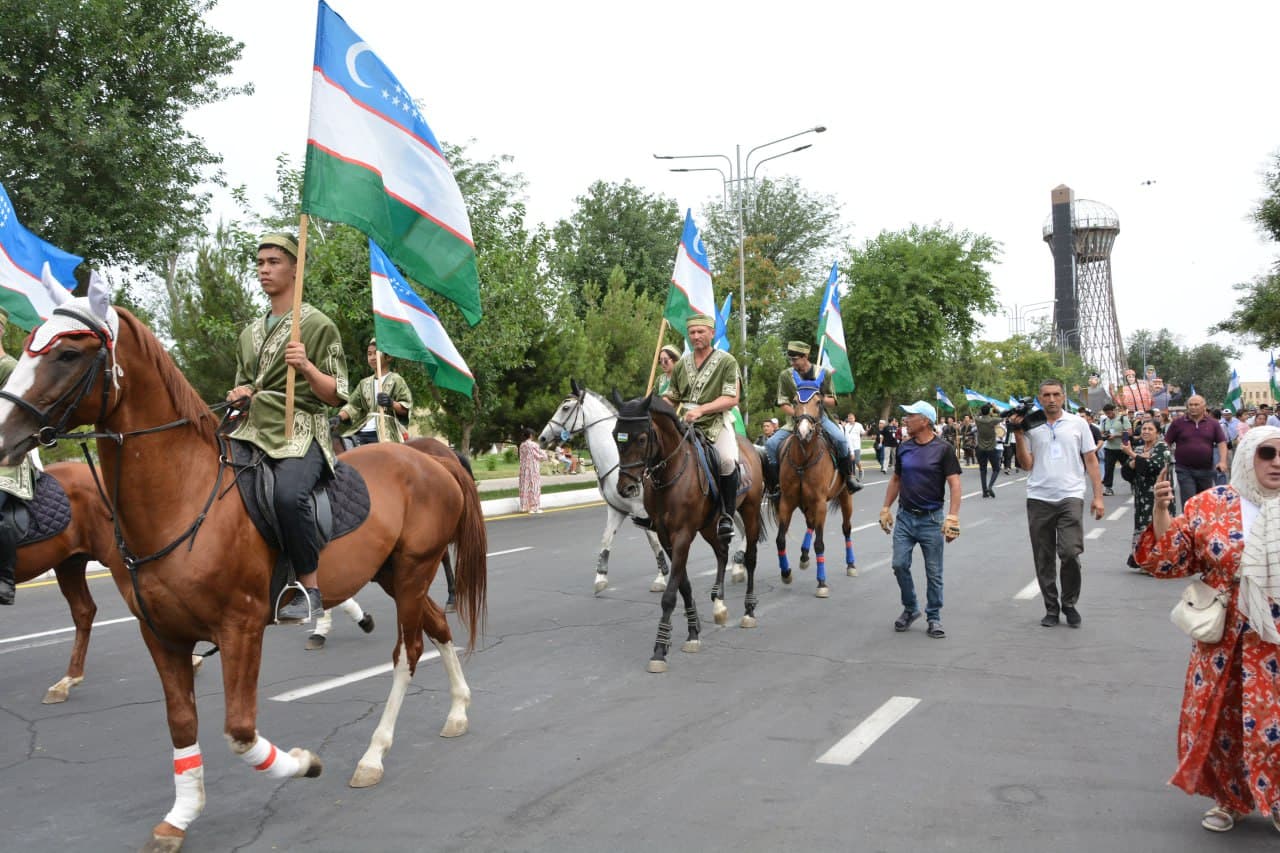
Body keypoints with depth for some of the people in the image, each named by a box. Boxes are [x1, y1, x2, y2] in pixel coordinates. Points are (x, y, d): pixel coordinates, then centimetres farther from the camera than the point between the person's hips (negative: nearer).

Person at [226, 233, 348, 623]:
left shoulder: (318, 325, 3)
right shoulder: (250, 333, 21)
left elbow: (336, 395, -1)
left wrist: (306, 367, -18)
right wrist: (241, 395, 8)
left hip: (300, 430, -6)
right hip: (253, 429, 7)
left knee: (288, 493, -35)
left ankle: (309, 589, -21)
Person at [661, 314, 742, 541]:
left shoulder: (727, 361, 0)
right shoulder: (682, 364, 14)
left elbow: (731, 399, -8)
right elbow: (671, 398, 23)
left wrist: (701, 409, -20)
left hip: (716, 422, -5)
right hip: (685, 423, 5)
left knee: (727, 460, -31)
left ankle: (727, 515, -13)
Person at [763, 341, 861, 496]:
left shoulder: (823, 374, 0)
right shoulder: (786, 375, 0)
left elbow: (832, 402, 4)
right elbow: (783, 403, 0)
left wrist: (821, 399, -18)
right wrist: (797, 413, -19)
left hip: (819, 417, -1)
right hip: (794, 420, 1)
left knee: (840, 439, -27)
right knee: (771, 444, -20)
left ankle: (849, 477, -8)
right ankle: (774, 483, -5)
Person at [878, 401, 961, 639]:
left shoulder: (943, 449, -9)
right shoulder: (904, 447, 5)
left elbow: (954, 484, -12)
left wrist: (952, 517, -21)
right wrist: (886, 508, 10)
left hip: (931, 519, -4)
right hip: (905, 516, 4)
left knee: (934, 572, 4)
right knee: (900, 565, 1)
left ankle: (934, 617, 17)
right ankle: (910, 608, 21)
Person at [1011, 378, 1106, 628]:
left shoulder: (1078, 423, 6)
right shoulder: (1030, 425, 7)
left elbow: (1091, 460, 7)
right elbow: (1026, 465, 4)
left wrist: (1098, 496, 1)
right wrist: (1018, 435, -5)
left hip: (1070, 497, -1)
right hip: (1039, 499, 2)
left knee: (1070, 553, -11)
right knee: (1043, 559, 6)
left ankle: (1069, 604, 10)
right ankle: (1051, 609, 19)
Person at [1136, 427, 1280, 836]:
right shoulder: (1210, 506, -4)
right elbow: (1171, 560, -5)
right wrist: (1160, 510, -16)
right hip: (1226, 638, 0)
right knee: (1221, 719, 10)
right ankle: (1230, 798, 32)